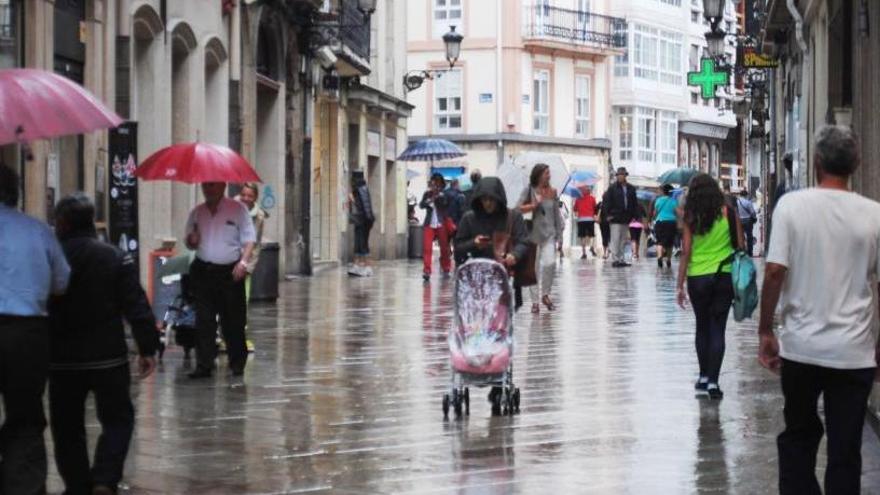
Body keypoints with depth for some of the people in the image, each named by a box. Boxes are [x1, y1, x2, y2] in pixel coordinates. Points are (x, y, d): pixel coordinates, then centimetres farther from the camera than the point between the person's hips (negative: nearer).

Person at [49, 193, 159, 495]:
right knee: (117, 419, 11)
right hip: (107, 357, 0)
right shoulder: (116, 258, -4)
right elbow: (137, 307, -7)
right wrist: (147, 348, -1)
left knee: (67, 427, 12)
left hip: (62, 359, 1)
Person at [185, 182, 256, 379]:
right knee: (204, 320, 0)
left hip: (230, 272, -3)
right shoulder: (197, 213, 11)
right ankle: (204, 365, 2)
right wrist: (191, 241, -6)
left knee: (233, 320, 4)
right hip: (203, 272, 3)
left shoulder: (238, 209, -2)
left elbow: (249, 239, -4)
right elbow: (190, 242, 19)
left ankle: (237, 364, 17)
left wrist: (243, 262, -19)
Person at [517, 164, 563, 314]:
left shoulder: (552, 192, 8)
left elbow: (556, 213, 11)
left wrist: (559, 232, 8)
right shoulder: (529, 191, 0)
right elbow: (518, 208, -7)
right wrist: (534, 205, -17)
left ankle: (545, 294, 5)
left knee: (550, 263, -16)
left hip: (549, 233, 1)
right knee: (533, 267, 2)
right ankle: (535, 300, 11)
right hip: (532, 233, -1)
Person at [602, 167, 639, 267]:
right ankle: (615, 259, -6)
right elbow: (606, 201, -4)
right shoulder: (612, 188, -2)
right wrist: (608, 214, -11)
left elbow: (635, 203, 16)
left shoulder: (631, 189, 11)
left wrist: (634, 215, 7)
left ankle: (621, 259, 14)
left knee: (623, 240, 9)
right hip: (615, 218, -5)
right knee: (615, 240, -7)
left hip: (626, 219, 5)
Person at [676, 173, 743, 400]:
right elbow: (740, 245, -1)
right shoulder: (728, 213, -3)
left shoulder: (691, 218, -4)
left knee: (702, 327, 16)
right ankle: (712, 381, -4)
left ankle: (704, 377, 21)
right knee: (717, 329, 3)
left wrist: (680, 285, 0)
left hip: (697, 278, 0)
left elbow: (686, 253, -4)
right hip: (724, 277, 0)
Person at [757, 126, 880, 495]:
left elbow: (774, 272, -10)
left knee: (798, 436, 18)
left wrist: (765, 331, 0)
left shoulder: (792, 204, -5)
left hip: (801, 345, 0)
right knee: (845, 450, 6)